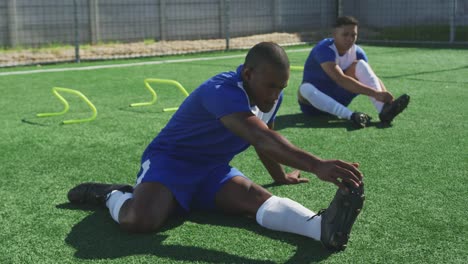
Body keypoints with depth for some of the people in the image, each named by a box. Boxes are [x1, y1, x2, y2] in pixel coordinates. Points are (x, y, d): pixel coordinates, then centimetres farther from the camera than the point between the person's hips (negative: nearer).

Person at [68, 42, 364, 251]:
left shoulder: (271, 96, 0)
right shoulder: (223, 91, -31)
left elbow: (264, 139, 21)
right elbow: (261, 138, -46)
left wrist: (280, 176, 34)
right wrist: (315, 165, -56)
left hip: (213, 168, 7)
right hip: (171, 160, -6)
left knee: (257, 197, -25)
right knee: (140, 220, -34)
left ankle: (322, 226, -50)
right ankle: (112, 195, -1)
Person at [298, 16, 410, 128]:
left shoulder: (356, 51, -3)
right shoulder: (324, 49, -24)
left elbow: (373, 77, -6)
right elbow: (340, 79, -37)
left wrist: (385, 96, -28)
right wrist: (375, 93, -43)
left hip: (338, 99, 5)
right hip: (315, 101, -5)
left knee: (360, 64, -14)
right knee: (306, 88, -40)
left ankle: (384, 110, -30)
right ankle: (351, 116, -52)